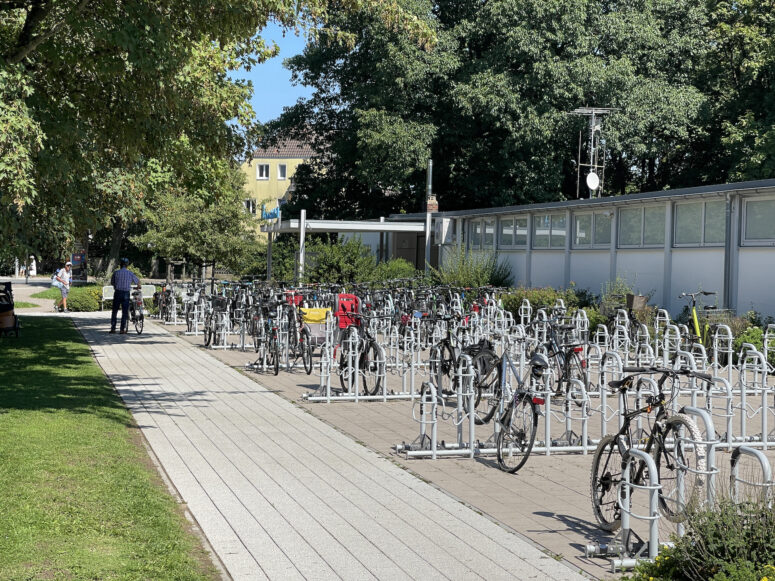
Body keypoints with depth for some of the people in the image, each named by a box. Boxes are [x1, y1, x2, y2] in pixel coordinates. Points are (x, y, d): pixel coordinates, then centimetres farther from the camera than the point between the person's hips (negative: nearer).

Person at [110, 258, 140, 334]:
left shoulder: (116, 272, 0)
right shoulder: (130, 273, -1)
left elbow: (112, 282, 10)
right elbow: (137, 281, 8)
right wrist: (138, 286, 30)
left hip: (117, 293, 1)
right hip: (126, 293, -1)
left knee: (114, 311, 10)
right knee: (125, 312, 4)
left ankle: (113, 328, 10)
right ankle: (123, 329, 1)